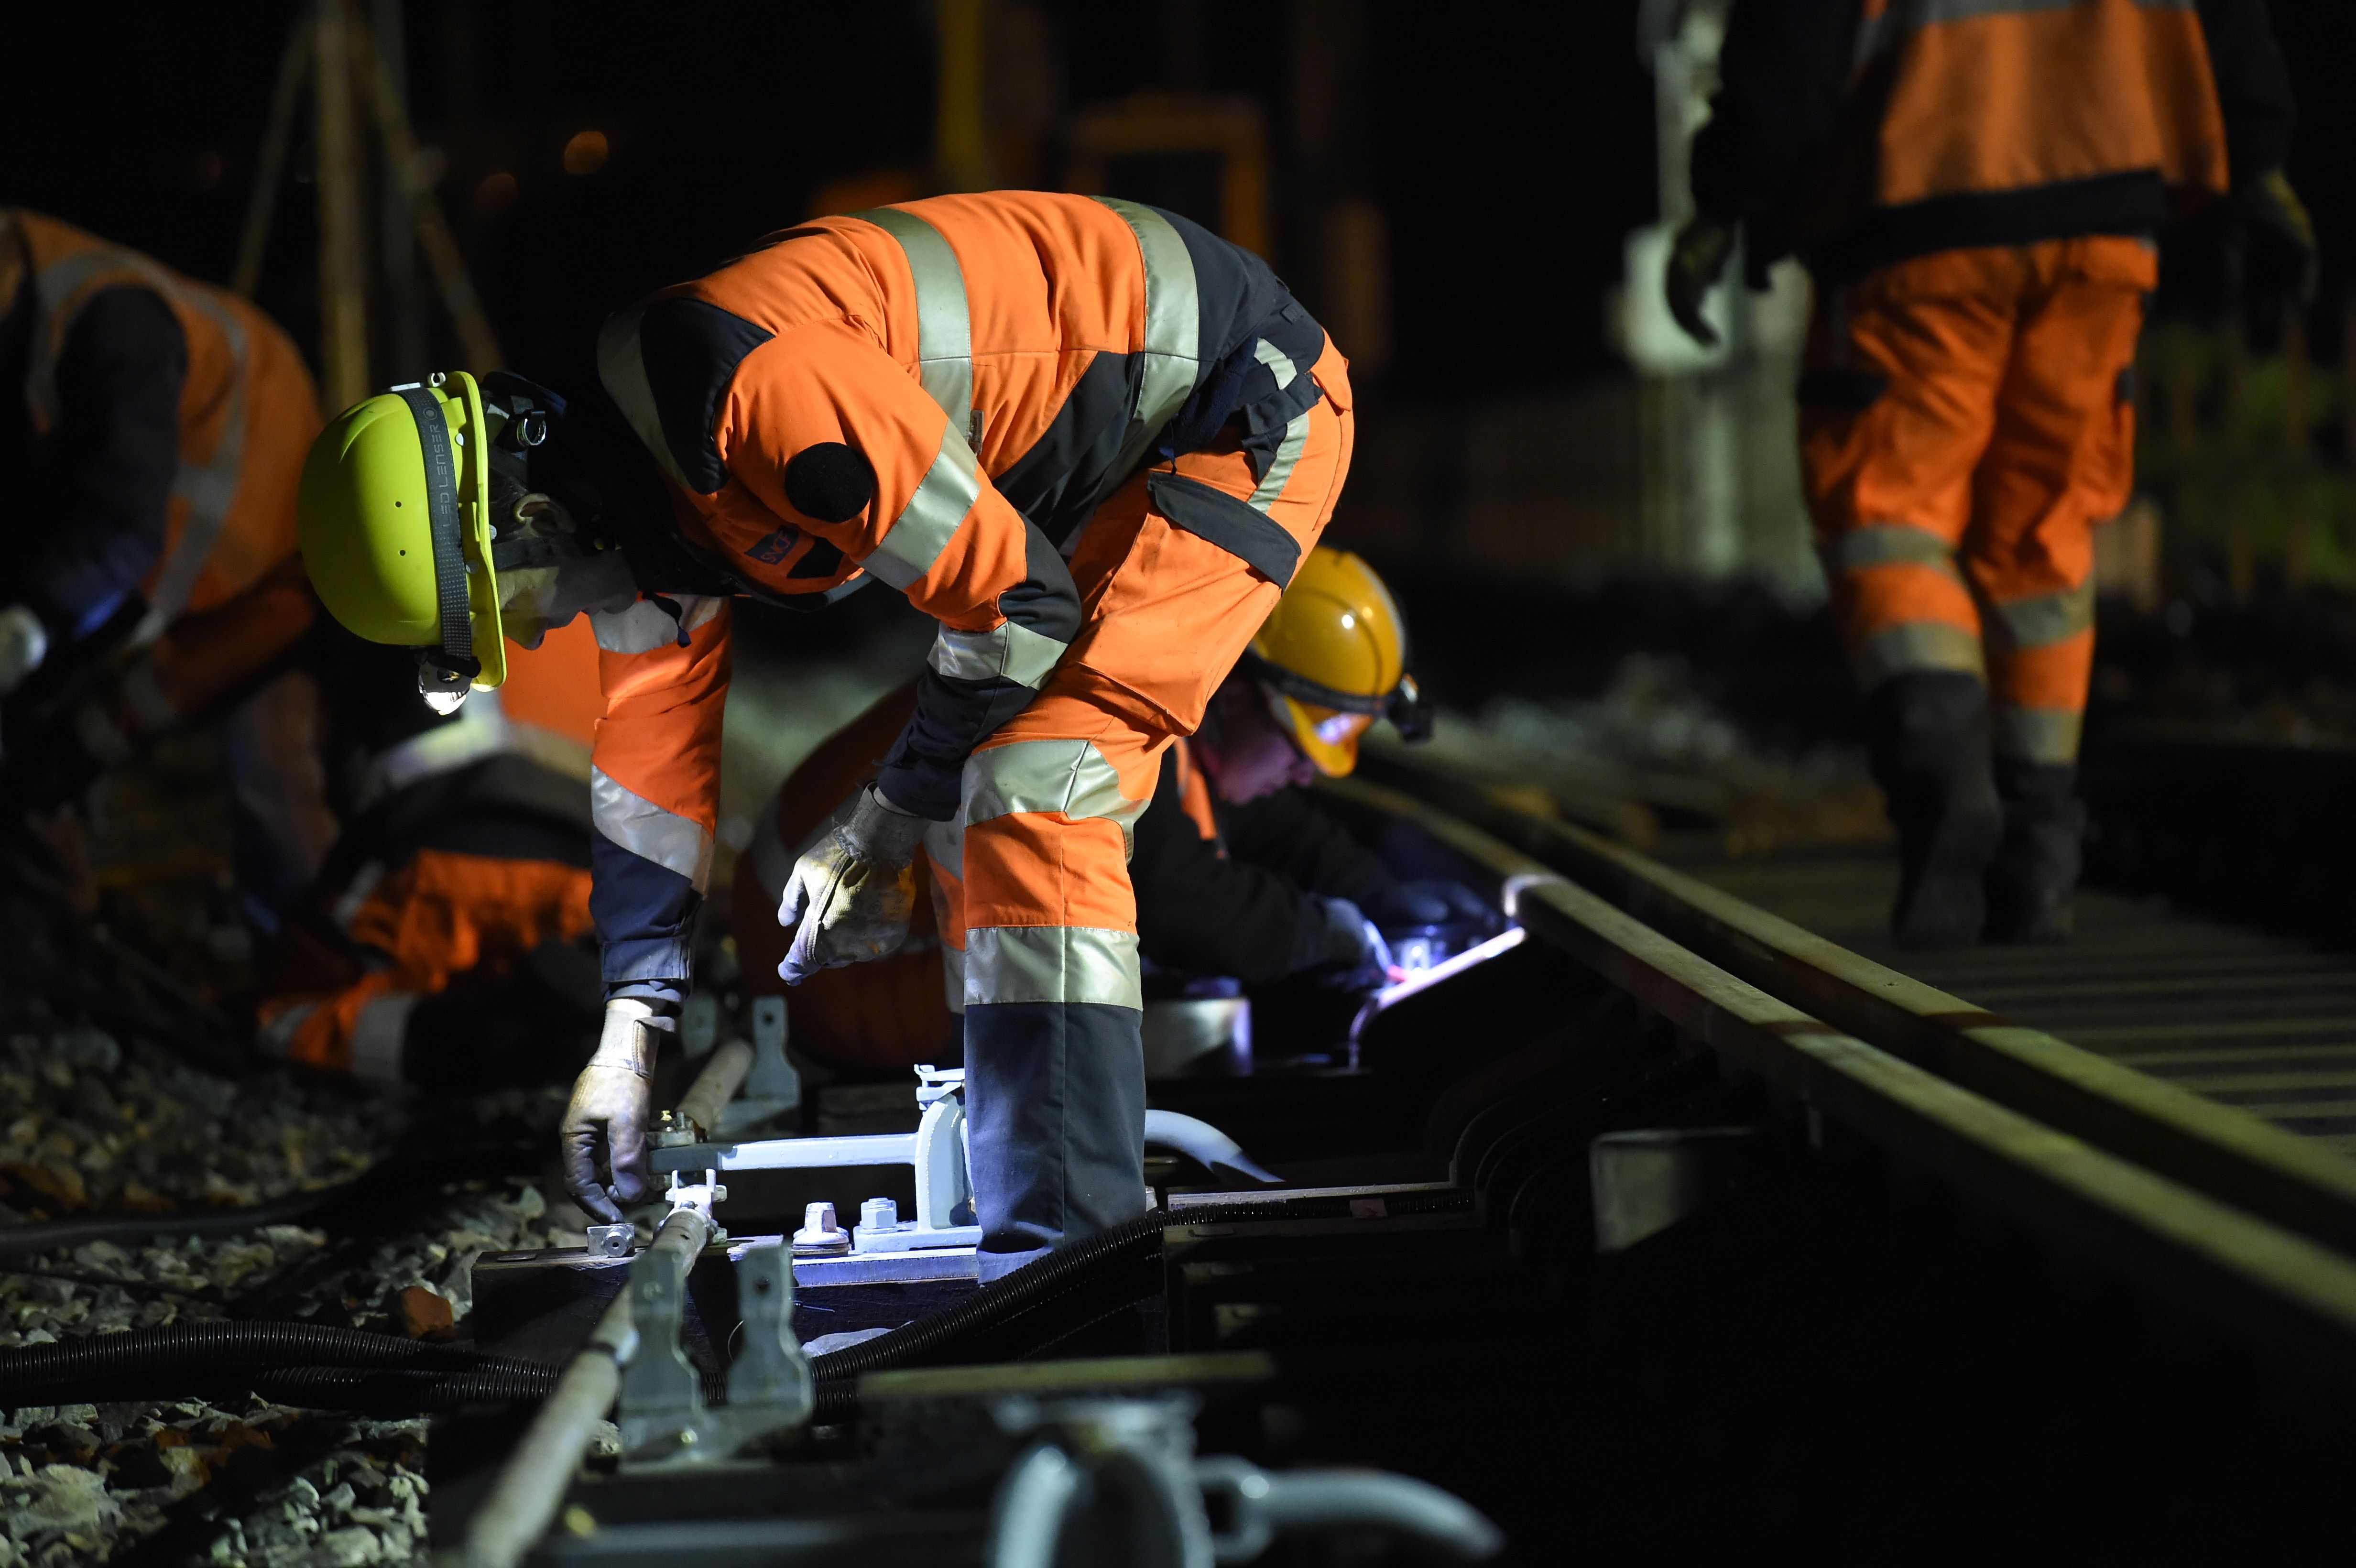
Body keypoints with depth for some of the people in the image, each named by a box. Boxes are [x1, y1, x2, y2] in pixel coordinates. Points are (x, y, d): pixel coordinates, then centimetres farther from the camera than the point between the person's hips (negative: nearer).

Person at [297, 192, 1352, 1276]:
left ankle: (1072, 1248, -20)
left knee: (1032, 792, -20)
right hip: (1110, 461, 10)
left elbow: (1012, 599, -24)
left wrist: (891, 817, -11)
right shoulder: (632, 506, -1)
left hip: (1246, 409, -10)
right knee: (979, 813, 11)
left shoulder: (746, 384, -32)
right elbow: (652, 764, 12)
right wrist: (629, 1030, 12)